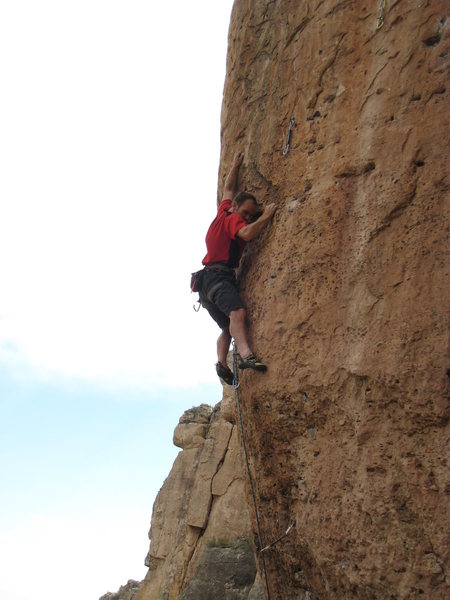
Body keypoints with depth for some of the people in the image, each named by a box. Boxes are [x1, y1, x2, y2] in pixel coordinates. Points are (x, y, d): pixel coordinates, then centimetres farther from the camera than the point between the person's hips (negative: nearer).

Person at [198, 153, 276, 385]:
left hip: (208, 279, 11)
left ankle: (221, 362, -5)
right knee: (237, 313, -32)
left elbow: (228, 189, 40)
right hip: (218, 276, -11)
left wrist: (235, 166, 48)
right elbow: (247, 234, -23)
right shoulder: (232, 218, -2)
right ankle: (246, 355, -51)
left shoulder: (223, 213, 23)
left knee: (228, 327, 12)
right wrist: (265, 217, -13)